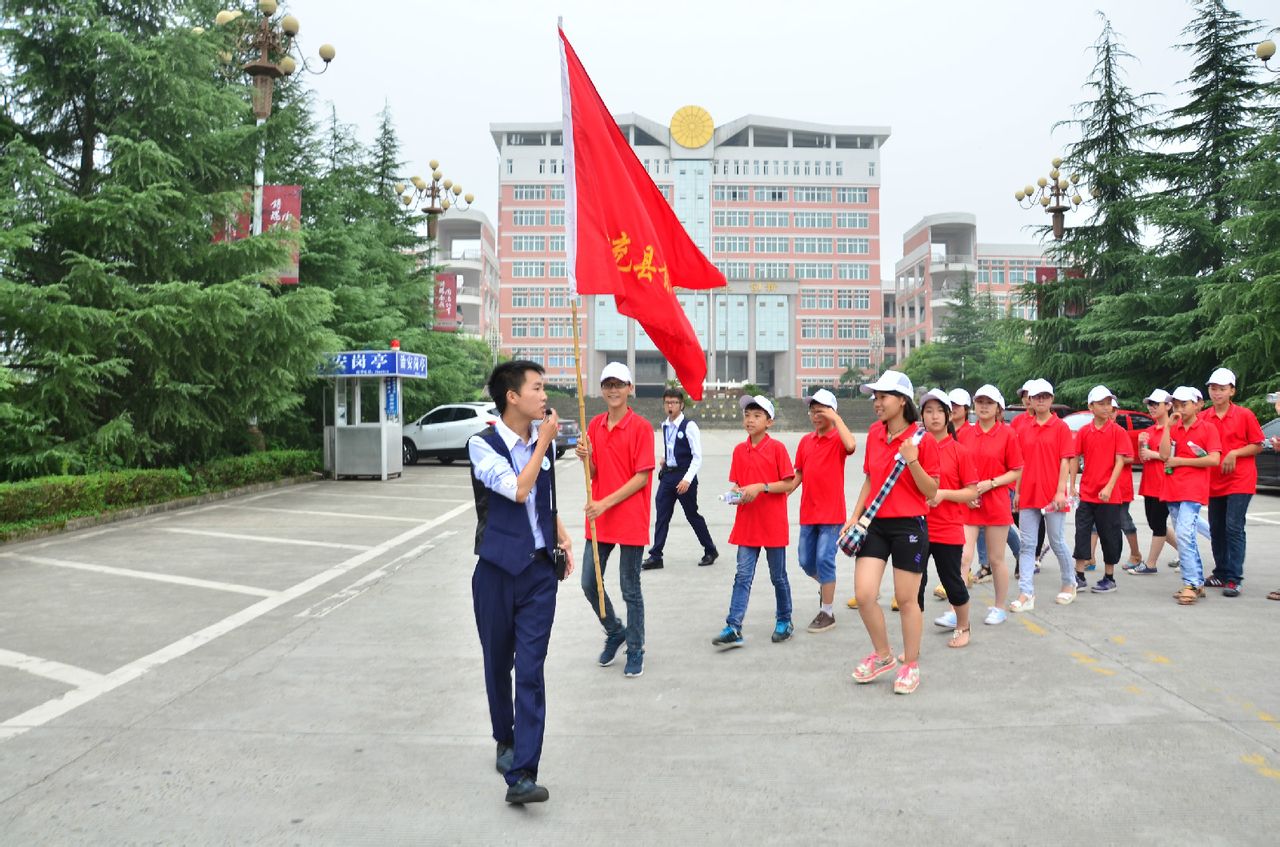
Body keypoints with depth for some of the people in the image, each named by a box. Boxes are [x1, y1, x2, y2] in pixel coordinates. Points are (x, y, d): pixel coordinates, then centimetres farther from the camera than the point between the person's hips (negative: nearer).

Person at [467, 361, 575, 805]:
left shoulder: (544, 443, 5)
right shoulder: (482, 445, -9)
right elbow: (517, 489, -22)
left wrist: (563, 537, 11)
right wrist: (544, 441, -14)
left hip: (539, 571, 2)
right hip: (497, 571, -2)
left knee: (530, 670, -6)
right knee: (498, 665, 14)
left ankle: (521, 775, -6)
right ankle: (505, 741, 38)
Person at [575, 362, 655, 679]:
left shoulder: (641, 427, -9)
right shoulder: (595, 425, 8)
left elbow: (642, 477, -12)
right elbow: (594, 474, 12)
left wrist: (606, 502, -18)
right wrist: (586, 458, -11)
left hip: (631, 521, -5)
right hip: (599, 519, 6)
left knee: (630, 590, 4)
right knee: (589, 583, 9)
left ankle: (635, 650, 21)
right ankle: (614, 632, 33)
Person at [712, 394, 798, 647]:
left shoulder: (777, 448, -7)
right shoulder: (739, 450, 6)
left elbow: (789, 484, -9)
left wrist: (761, 487, -19)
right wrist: (736, 492, -9)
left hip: (773, 524, -4)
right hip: (746, 523, 4)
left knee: (778, 576, 10)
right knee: (743, 576, 1)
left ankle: (784, 621, 27)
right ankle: (733, 628, 0)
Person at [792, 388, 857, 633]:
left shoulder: (837, 439, -7)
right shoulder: (805, 441, 9)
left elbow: (851, 445, -32)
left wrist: (835, 418, -24)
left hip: (831, 512, -6)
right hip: (808, 511, 6)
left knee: (824, 559, -6)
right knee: (806, 561, 11)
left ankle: (826, 613, 8)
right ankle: (825, 585, 42)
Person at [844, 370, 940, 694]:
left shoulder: (922, 440, -10)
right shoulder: (875, 433, 7)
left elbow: (931, 491, -9)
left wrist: (912, 461, -23)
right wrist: (855, 516, 11)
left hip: (909, 526, -5)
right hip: (875, 524, 5)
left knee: (906, 599, 5)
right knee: (863, 594, -1)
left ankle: (911, 665, 24)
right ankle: (883, 655, 22)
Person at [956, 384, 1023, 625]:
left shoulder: (1008, 434, -2)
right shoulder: (966, 434, 6)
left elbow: (1016, 472, -2)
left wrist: (989, 483, -14)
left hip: (997, 503, -2)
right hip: (968, 504, 2)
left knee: (996, 559, 9)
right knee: (964, 556, -8)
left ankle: (1000, 608, 26)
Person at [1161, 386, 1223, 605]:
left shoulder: (1207, 428, -1)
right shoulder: (1172, 429, 12)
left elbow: (1214, 459, -10)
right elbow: (1164, 455, -2)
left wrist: (1181, 461, -9)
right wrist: (1168, 427, -5)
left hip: (1193, 490, -6)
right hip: (1173, 490, 6)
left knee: (1184, 533, -19)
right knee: (1186, 537, 11)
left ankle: (1191, 584, -16)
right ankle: (1198, 583, 20)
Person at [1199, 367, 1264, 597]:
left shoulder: (1244, 415, -3)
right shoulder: (1203, 418, 5)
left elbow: (1257, 446, -1)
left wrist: (1234, 453, -15)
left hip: (1239, 481, -4)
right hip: (1213, 482, 5)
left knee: (1234, 528, -10)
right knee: (1216, 530, 10)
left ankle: (1234, 579, -6)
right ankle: (1221, 574, 23)